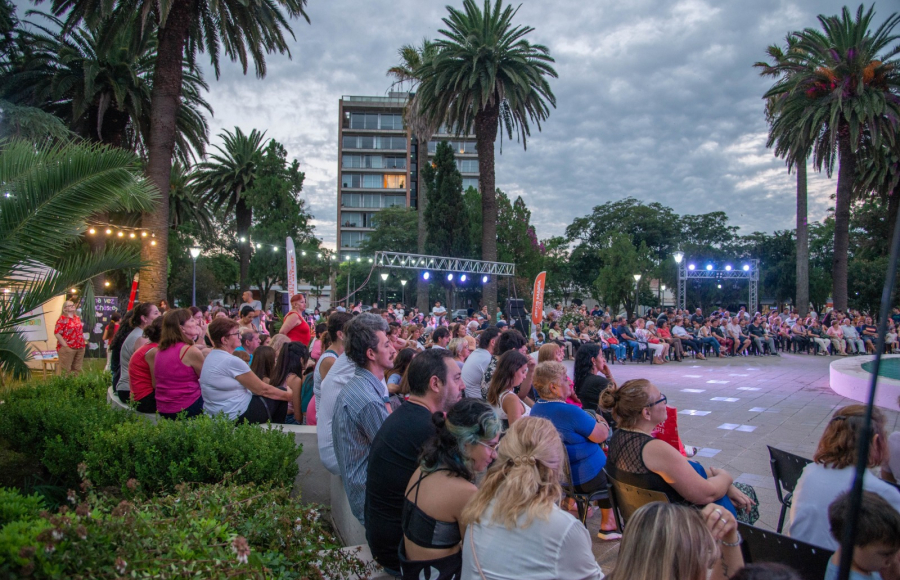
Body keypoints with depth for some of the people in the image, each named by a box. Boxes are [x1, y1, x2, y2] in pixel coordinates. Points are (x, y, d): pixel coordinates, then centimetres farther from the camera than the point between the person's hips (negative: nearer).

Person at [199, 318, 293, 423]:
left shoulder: (210, 357, 8)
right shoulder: (231, 361, -22)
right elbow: (262, 389, -15)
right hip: (238, 416, -10)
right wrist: (288, 395, -2)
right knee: (281, 395, 5)